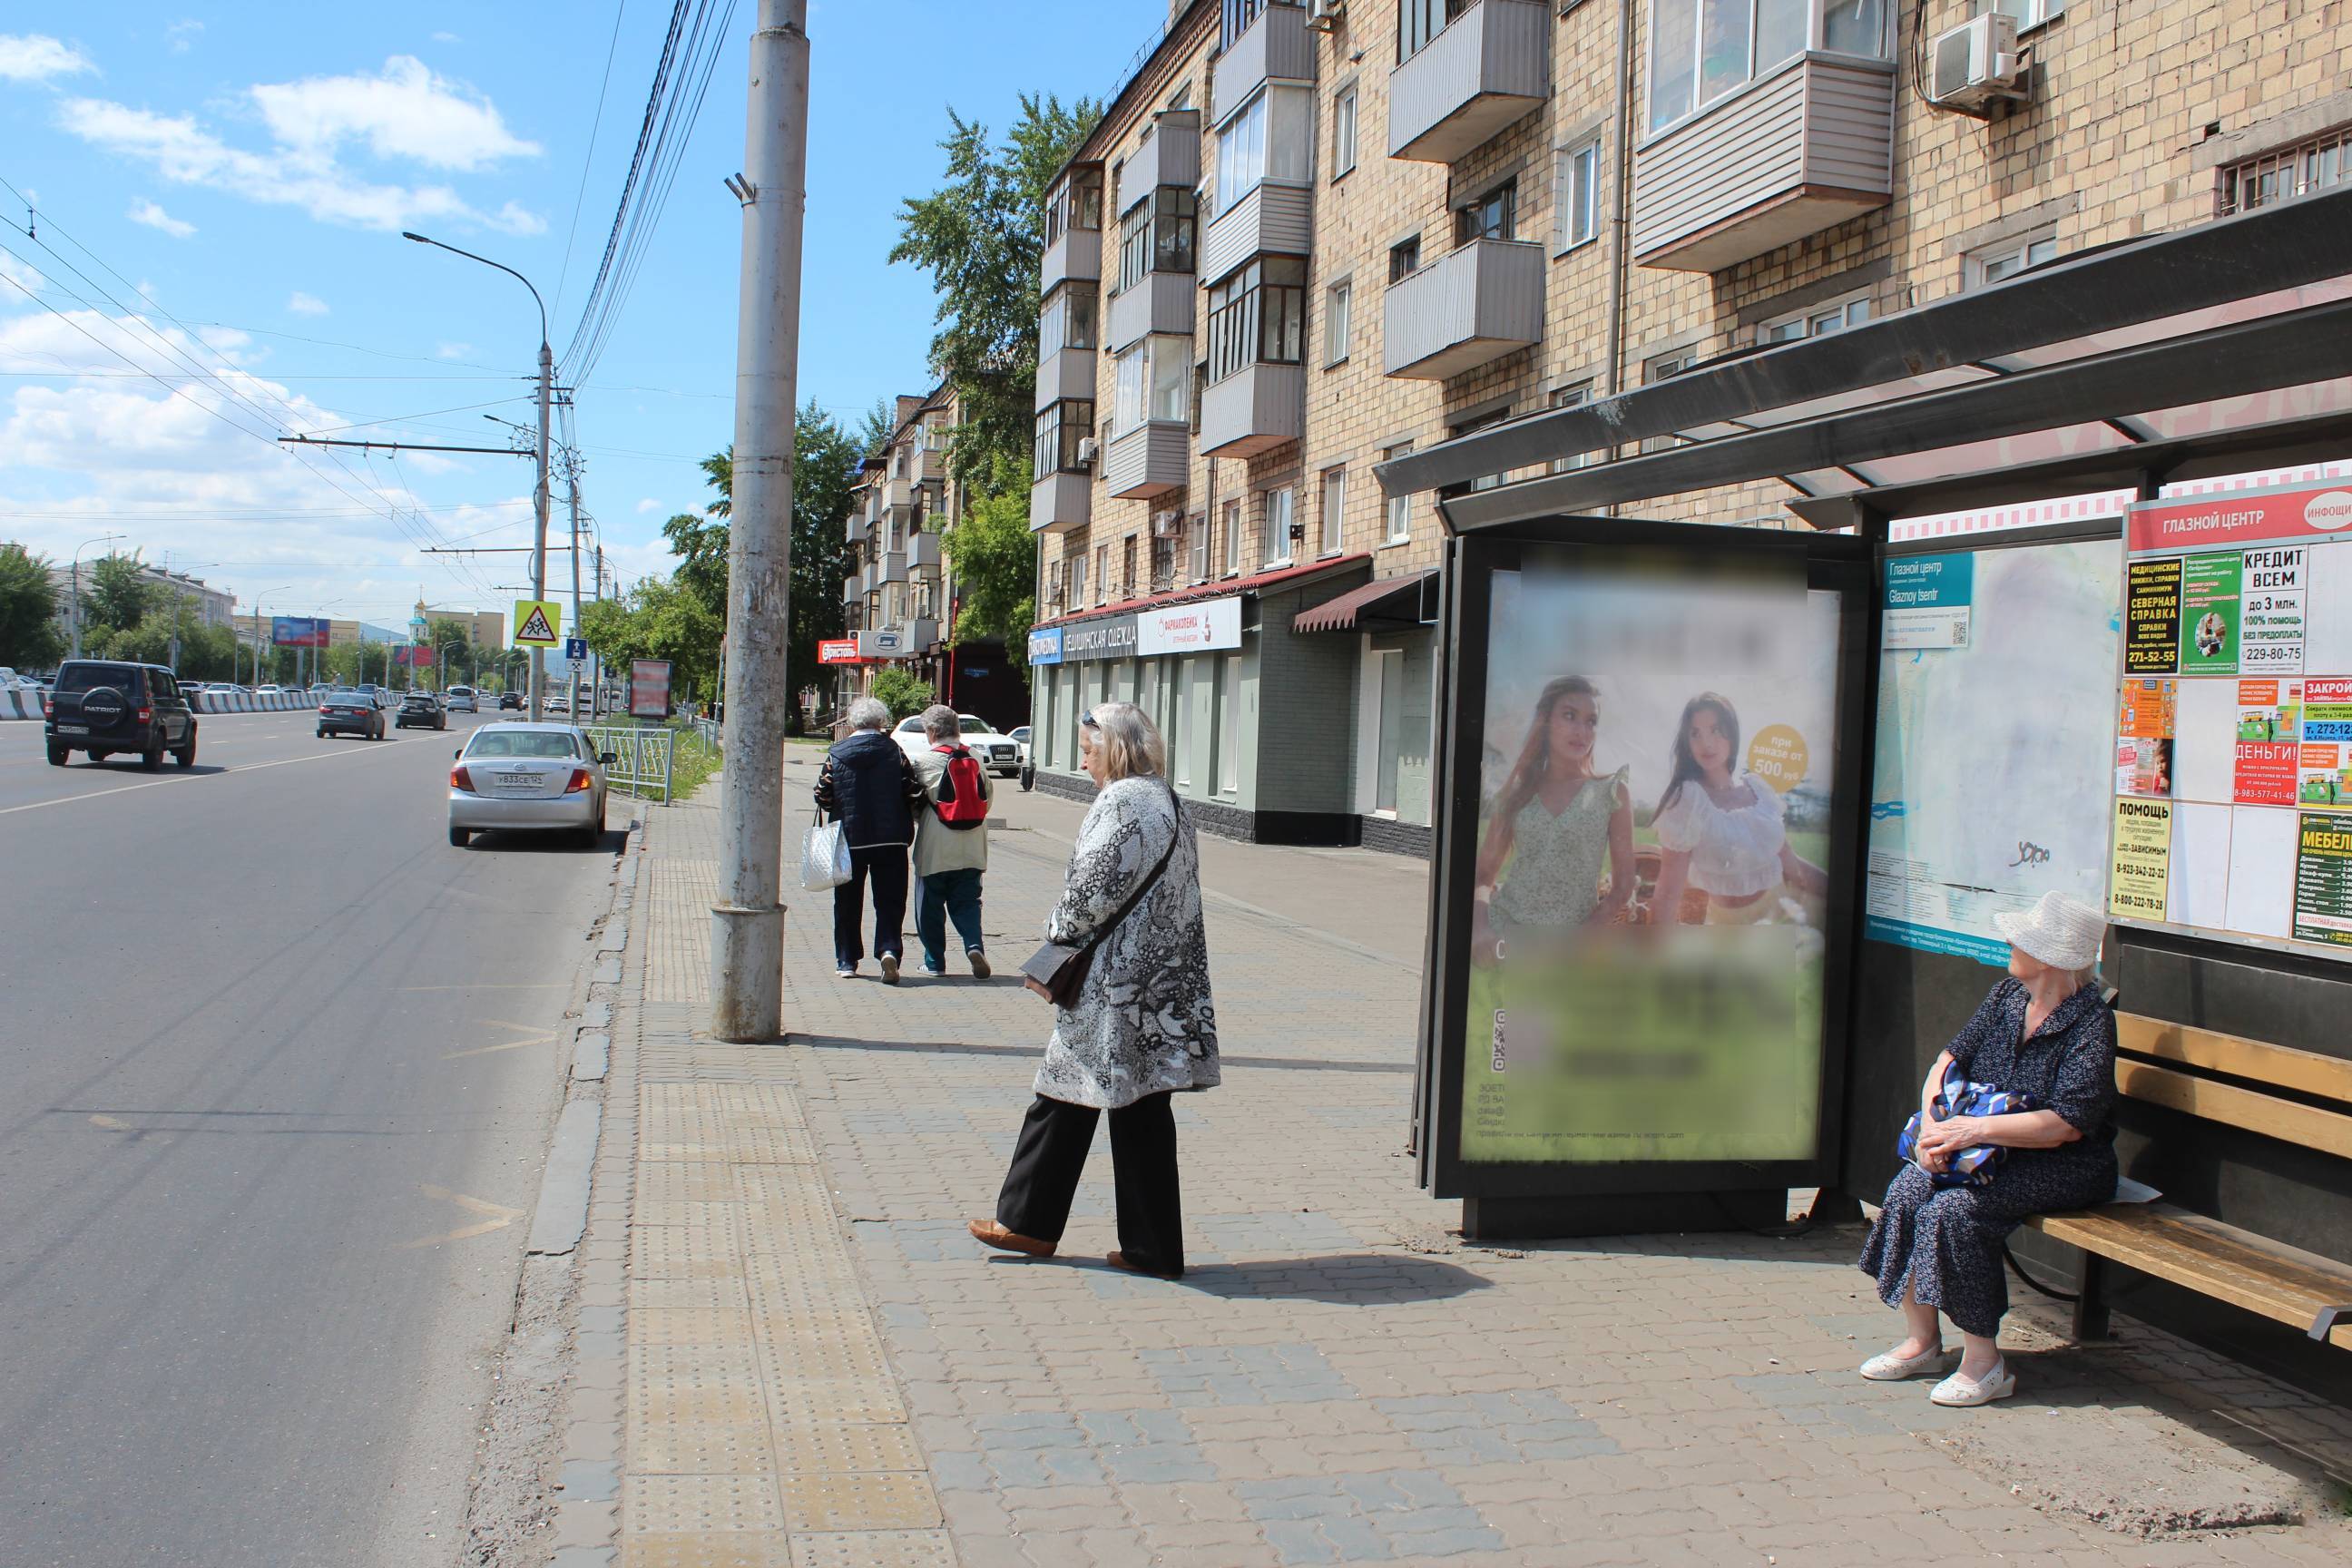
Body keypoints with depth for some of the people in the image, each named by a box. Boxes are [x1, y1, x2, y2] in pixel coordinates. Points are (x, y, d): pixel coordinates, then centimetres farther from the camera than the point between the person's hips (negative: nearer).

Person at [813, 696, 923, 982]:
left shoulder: (836, 754, -1)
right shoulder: (894, 751, -3)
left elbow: (823, 797, -1)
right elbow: (913, 792, -7)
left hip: (849, 839, 1)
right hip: (891, 838, -1)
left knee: (848, 903, 12)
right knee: (889, 901, 5)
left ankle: (846, 961, 17)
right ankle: (889, 948, -15)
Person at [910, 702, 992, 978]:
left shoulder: (925, 762, -11)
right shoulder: (976, 759, 1)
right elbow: (988, 796, 7)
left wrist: (921, 821, 17)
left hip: (935, 850, -3)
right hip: (971, 849, 3)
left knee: (930, 905, 11)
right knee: (967, 901, 12)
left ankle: (934, 961, 15)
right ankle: (974, 945, -10)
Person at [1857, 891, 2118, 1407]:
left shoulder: (2091, 1022, -16)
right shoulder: (2007, 997, 6)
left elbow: (2066, 1124, -22)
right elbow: (1950, 1059, 11)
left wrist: (1976, 1130, -24)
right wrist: (1932, 1122, -8)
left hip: (2063, 1167, -7)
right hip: (1991, 1152, 7)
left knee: (1954, 1210, -28)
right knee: (1908, 1189, -18)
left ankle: (1984, 1363, -16)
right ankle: (1921, 1339, -5)